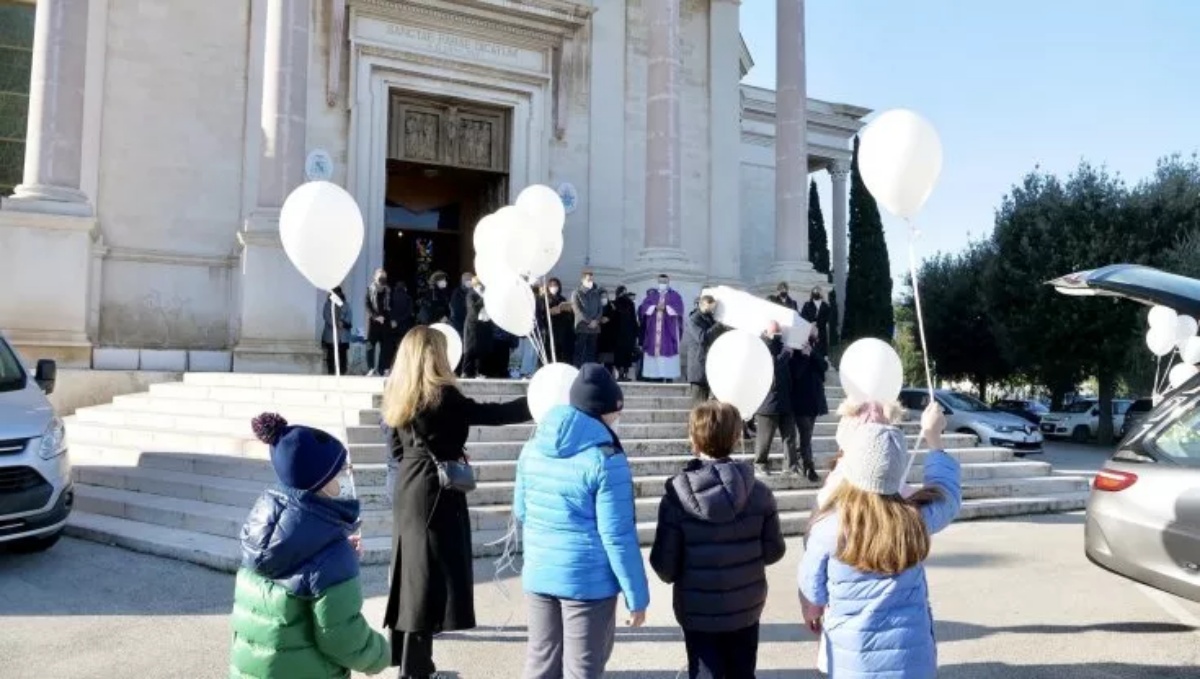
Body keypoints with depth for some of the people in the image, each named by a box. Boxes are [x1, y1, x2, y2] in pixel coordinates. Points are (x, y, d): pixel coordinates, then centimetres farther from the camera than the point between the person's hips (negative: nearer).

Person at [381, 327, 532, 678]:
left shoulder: (398, 395, 7)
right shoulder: (441, 395, -16)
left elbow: (396, 449, 12)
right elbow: (494, 414, -13)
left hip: (408, 491, 8)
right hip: (436, 493, -8)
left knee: (413, 573, 16)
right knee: (430, 579, -1)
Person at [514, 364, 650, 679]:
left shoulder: (532, 449, 3)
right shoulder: (606, 460, -17)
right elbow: (617, 537, -17)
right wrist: (637, 596, -8)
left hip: (538, 575, 6)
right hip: (589, 582, -6)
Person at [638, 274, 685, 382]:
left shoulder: (675, 296, 8)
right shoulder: (651, 295, 15)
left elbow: (679, 308, -7)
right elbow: (643, 307, 1)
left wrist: (665, 307, -18)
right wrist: (655, 307, -15)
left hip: (669, 330, -2)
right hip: (654, 330, 3)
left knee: (668, 351, -9)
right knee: (654, 349, -4)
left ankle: (669, 377, -10)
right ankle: (656, 376, -2)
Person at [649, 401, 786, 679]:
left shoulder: (677, 496, -17)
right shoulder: (759, 492, -10)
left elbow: (664, 563, -13)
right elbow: (774, 551, -3)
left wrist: (674, 576, 9)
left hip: (698, 611, -2)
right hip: (746, 607, 3)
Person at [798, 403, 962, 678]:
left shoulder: (829, 526, -17)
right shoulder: (915, 519, -9)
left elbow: (812, 588, -1)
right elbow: (948, 491, 14)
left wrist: (811, 611, 22)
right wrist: (933, 438, 25)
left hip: (853, 657, -2)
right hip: (911, 654, 2)